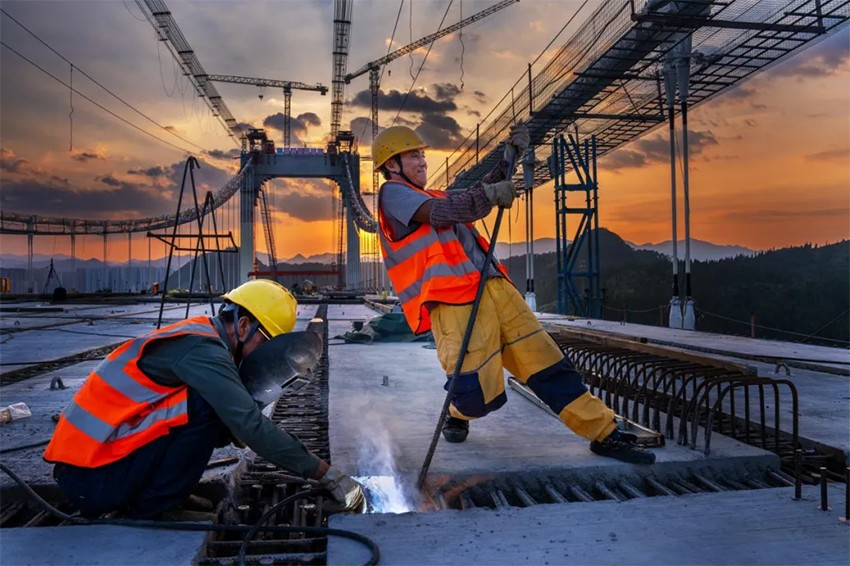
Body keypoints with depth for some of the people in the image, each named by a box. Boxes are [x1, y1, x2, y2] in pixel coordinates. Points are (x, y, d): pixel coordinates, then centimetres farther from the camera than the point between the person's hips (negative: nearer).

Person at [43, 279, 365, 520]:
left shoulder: (198, 337, 10)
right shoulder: (202, 349, -19)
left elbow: (238, 425, 14)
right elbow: (251, 426, -25)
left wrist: (299, 461, 7)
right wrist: (328, 476, -19)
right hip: (92, 476, -9)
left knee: (221, 416, 7)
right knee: (205, 407, -20)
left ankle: (136, 504, 9)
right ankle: (150, 516, -7)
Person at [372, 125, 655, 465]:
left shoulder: (432, 198, 29)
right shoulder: (392, 193, 3)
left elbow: (478, 195, 29)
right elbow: (440, 213, -14)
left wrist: (509, 157, 18)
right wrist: (490, 195, -23)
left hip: (492, 287, 8)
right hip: (454, 301, -8)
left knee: (544, 359, 3)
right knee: (478, 394, -11)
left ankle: (603, 432, 10)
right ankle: (457, 415, 25)